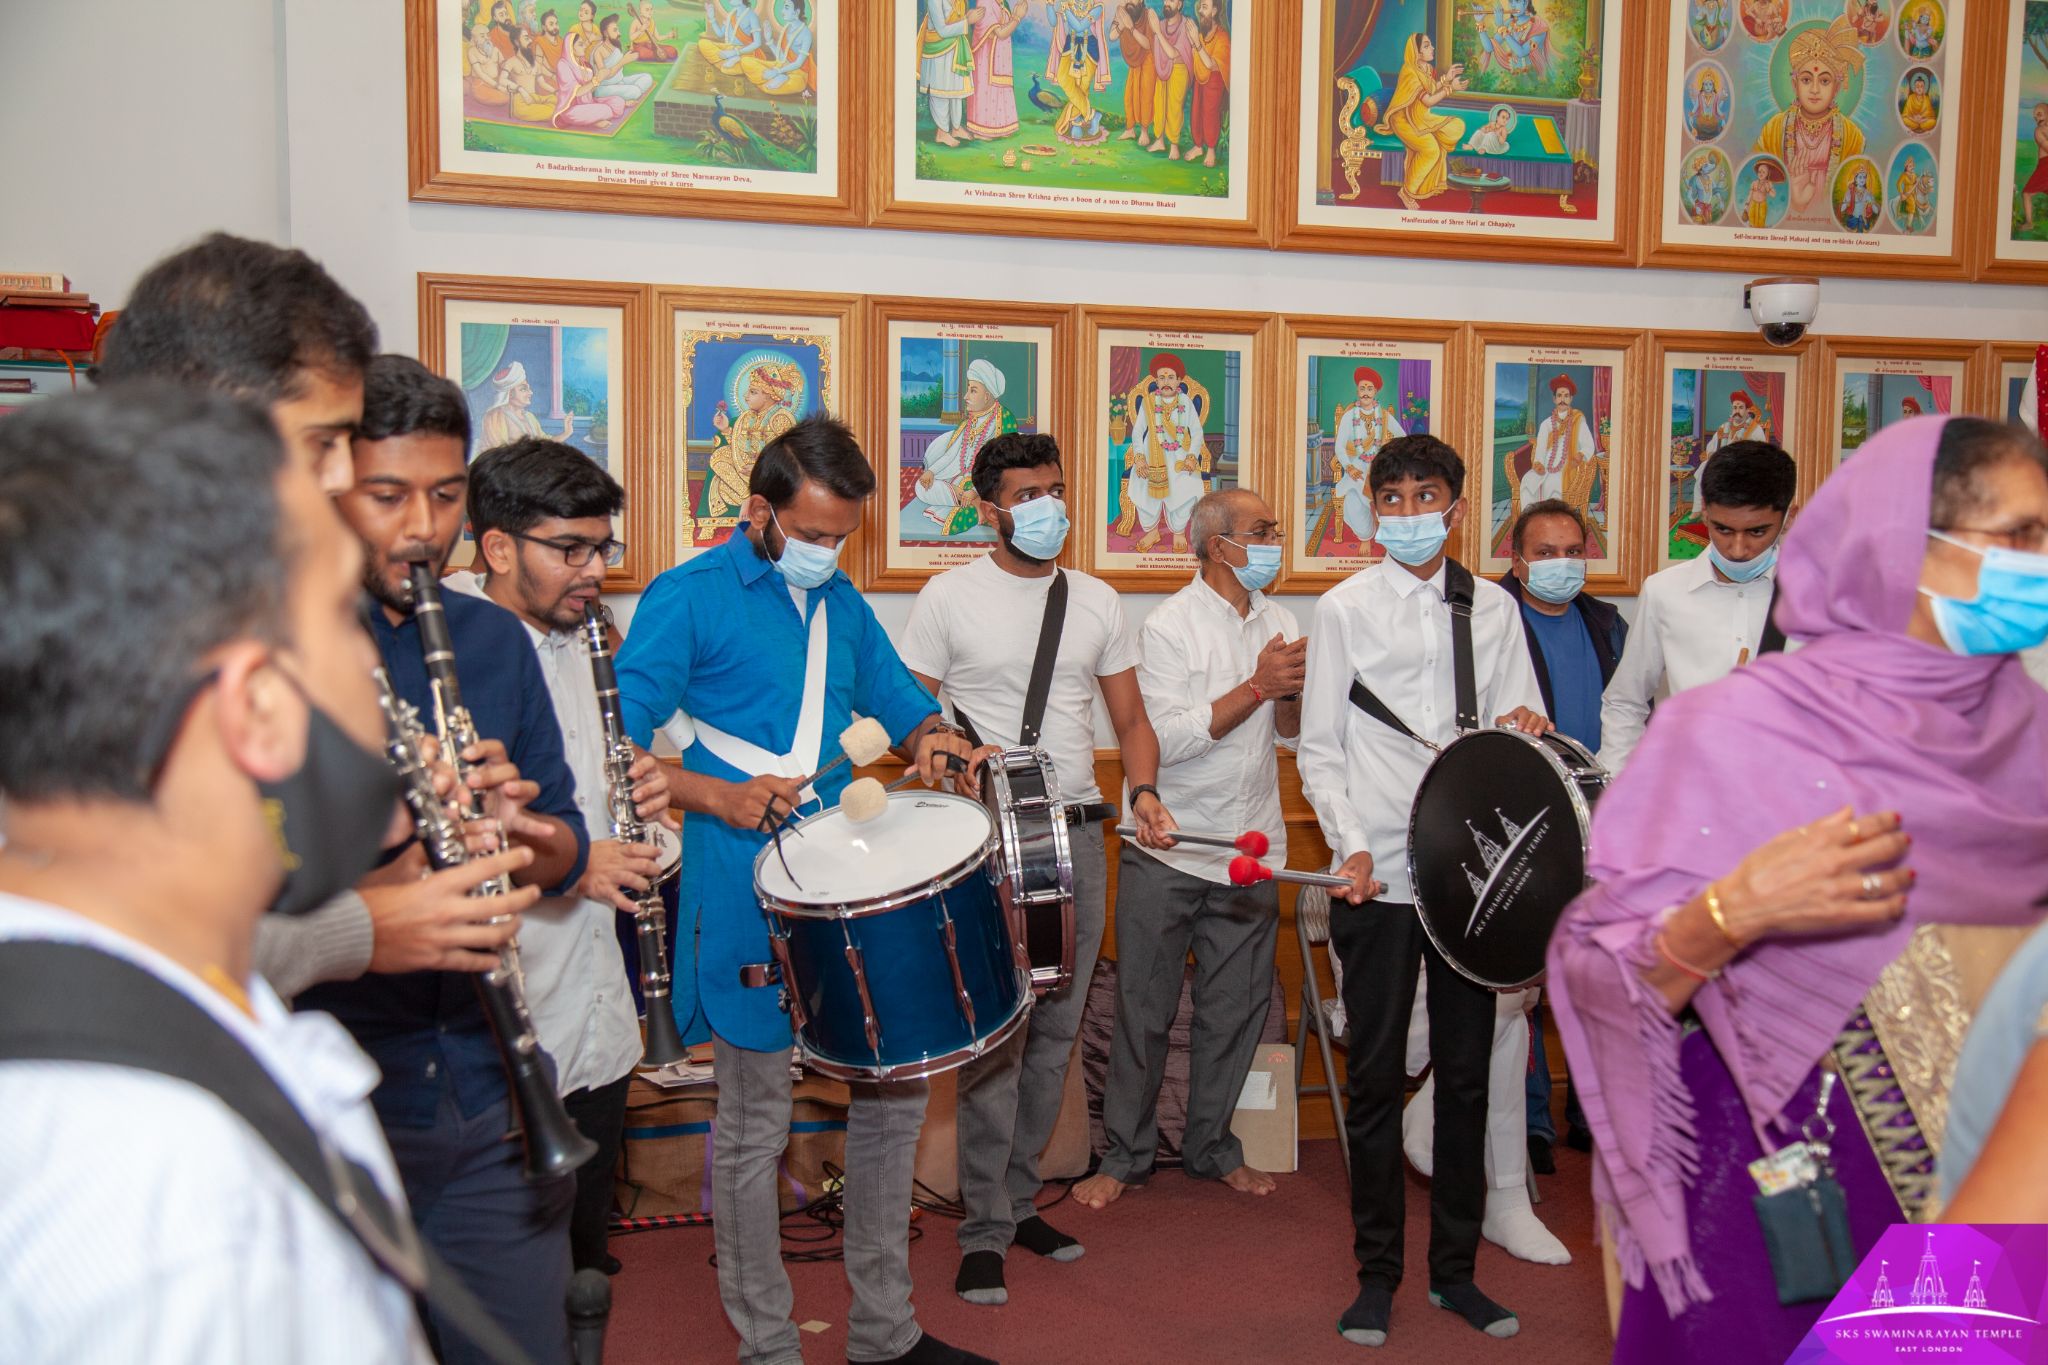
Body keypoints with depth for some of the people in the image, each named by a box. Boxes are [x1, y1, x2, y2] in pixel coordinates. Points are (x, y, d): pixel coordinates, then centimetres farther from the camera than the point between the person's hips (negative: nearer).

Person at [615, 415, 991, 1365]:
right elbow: (617, 745, -12)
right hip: (748, 896, -7)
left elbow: (896, 695, 19)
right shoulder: (690, 599, -8)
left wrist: (929, 736, -4)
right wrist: (718, 796, -24)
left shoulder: (841, 601, 12)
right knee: (755, 1124, 4)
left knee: (893, 1088, 13)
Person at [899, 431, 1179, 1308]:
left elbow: (1130, 718, 14)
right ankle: (984, 1229, 2)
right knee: (995, 1032, -8)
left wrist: (1142, 791, -4)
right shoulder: (951, 597, 0)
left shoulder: (1097, 601, 13)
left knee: (1056, 1029, 9)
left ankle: (1018, 1198, 23)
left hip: (1079, 834, 5)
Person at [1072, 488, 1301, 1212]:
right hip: (1168, 853, -5)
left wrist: (1291, 693, -10)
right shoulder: (1170, 624, -10)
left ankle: (1211, 1146, 28)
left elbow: (1290, 732, 12)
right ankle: (1124, 1154, 18)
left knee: (1236, 1010, 11)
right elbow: (1167, 739, -18)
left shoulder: (1279, 622, 9)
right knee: (1144, 1012, 4)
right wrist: (1256, 687, -20)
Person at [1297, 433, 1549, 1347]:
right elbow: (1320, 749, 1)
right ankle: (1377, 1274, 17)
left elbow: (1519, 724, 12)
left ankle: (1455, 1269, 24)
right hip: (1379, 876, -3)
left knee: (1466, 1074, 10)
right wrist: (1351, 846, -12)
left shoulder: (1493, 609, 11)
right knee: (1377, 1077, 3)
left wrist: (1523, 725, -13)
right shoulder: (1345, 609, 3)